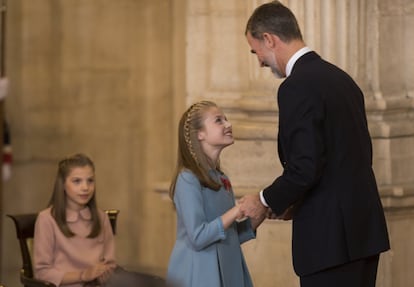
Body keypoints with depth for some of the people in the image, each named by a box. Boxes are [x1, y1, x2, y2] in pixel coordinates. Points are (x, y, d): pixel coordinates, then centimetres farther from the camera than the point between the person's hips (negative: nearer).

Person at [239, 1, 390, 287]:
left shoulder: (297, 87, -14)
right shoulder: (341, 78, 14)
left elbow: (305, 168, -21)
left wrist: (265, 200, -4)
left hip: (331, 238, -9)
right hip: (363, 228, 9)